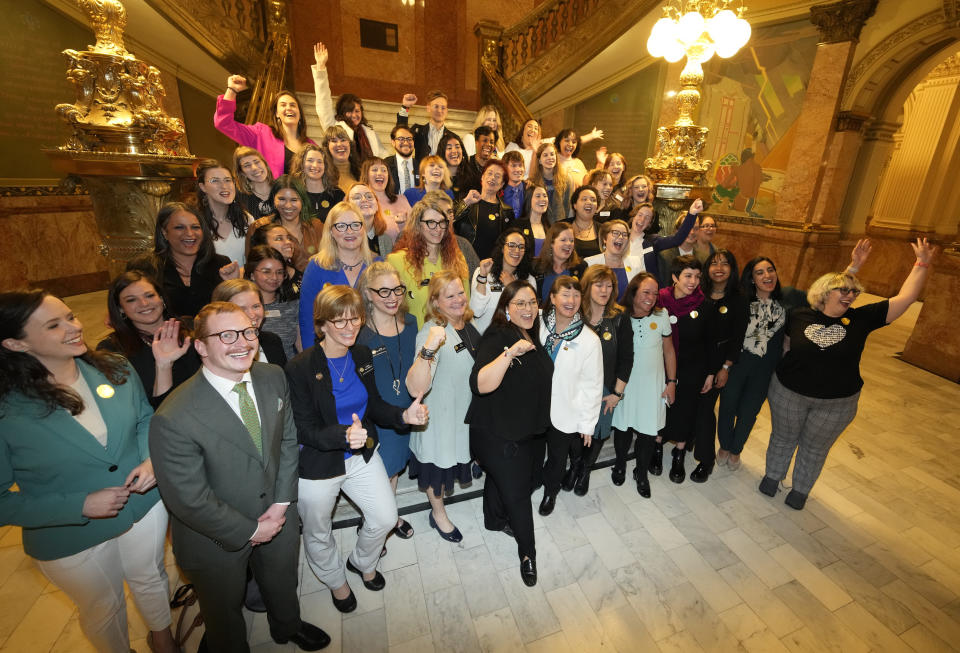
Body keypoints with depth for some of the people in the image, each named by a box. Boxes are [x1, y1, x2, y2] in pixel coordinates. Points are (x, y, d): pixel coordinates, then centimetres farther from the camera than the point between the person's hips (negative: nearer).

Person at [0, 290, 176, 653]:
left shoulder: (115, 368, -13)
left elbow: (145, 419, 2)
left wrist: (152, 457, -16)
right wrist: (81, 505, -23)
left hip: (144, 504, 3)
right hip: (71, 536, -2)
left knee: (150, 580, 27)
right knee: (102, 609, 24)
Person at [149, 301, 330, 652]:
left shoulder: (273, 377, -14)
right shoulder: (173, 419, -31)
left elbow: (288, 439, -4)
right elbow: (189, 499, -23)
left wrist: (282, 502, -9)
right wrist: (250, 530, -15)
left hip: (276, 517, 5)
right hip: (217, 542, -5)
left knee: (283, 588, 32)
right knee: (225, 615, 26)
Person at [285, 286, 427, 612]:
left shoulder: (363, 356, -6)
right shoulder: (300, 367, -22)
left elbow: (373, 405, 2)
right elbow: (305, 430, -20)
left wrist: (404, 415, -17)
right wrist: (344, 435, -39)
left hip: (362, 456, 4)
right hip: (317, 464, -4)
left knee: (385, 518, 13)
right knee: (318, 534, 20)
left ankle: (362, 562, 48)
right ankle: (335, 581, 54)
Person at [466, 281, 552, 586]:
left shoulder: (532, 336, 4)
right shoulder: (497, 337, -24)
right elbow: (481, 384, -39)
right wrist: (510, 353, -47)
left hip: (531, 429, 8)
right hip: (500, 436, -8)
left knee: (502, 479, 27)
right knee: (517, 493, 6)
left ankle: (495, 520, 52)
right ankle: (527, 553, 30)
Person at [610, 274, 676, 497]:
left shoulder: (661, 315, -6)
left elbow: (669, 350, 4)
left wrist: (671, 382, 3)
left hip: (653, 384, 1)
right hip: (625, 382, -1)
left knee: (649, 431, 7)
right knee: (623, 427, 12)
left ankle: (641, 473, 33)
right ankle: (620, 464, 41)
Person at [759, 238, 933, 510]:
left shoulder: (860, 319, -7)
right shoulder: (800, 316, -9)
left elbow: (905, 297, -9)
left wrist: (922, 264, -12)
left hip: (836, 403, 1)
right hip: (789, 393, -1)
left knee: (815, 449, 19)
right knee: (783, 438, 18)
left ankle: (801, 489, 40)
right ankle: (772, 475, 41)